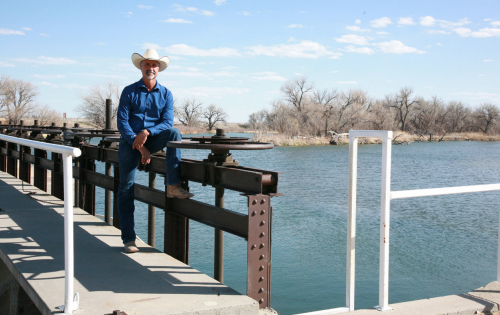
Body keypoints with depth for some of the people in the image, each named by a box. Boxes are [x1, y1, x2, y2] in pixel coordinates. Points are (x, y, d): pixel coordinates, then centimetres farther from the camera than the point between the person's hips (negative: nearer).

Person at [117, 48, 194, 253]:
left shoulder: (165, 94, 5)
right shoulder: (129, 92, 1)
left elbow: (167, 122, -5)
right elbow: (121, 122, -7)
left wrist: (147, 132, -23)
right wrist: (139, 145, -17)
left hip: (153, 139, 1)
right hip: (129, 142, -1)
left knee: (174, 134, -29)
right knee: (126, 189, -5)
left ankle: (173, 186, -33)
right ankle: (128, 238, 1)